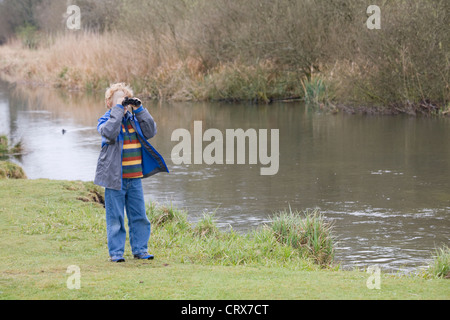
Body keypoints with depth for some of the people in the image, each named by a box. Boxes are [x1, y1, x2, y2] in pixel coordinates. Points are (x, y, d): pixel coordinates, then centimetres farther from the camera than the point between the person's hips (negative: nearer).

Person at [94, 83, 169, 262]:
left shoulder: (134, 119, 12)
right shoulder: (106, 120, -3)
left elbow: (151, 132, 1)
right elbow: (109, 133, -25)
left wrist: (139, 109, -3)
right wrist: (118, 109, -21)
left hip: (135, 177, 5)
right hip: (115, 178, -5)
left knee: (139, 215, 9)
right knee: (115, 217, -1)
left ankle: (140, 249, 19)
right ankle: (116, 252, 6)